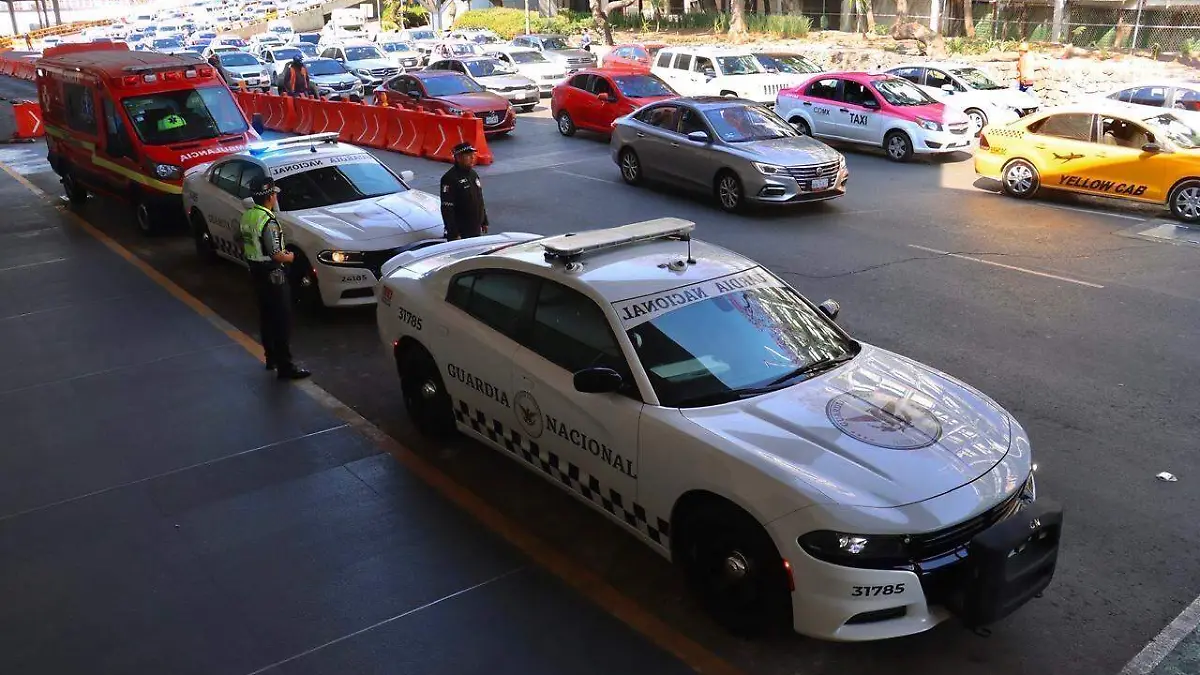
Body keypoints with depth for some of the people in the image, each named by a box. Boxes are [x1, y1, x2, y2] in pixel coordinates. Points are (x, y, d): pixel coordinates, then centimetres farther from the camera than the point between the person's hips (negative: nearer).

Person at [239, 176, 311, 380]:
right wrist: (289, 257, -3)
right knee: (282, 320, -4)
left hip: (255, 270, 9)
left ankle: (271, 358, 29)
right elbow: (276, 255, -24)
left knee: (266, 315, 18)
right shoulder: (268, 221, -23)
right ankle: (285, 367, -1)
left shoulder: (247, 216, 4)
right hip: (272, 274, -9)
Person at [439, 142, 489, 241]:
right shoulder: (450, 179, -16)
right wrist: (454, 234, -22)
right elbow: (447, 209, -19)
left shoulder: (473, 174, 12)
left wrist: (484, 222, 21)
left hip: (476, 230, 9)